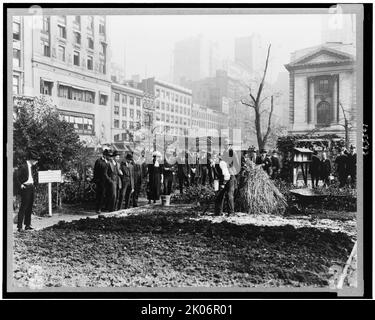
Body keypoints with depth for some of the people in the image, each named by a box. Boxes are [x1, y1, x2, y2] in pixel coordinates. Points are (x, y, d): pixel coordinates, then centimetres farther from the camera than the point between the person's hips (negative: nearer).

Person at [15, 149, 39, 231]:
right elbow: (16, 177, -20)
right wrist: (20, 185, -17)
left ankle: (27, 225, 19)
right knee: (23, 207, -8)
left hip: (31, 188, 9)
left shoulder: (31, 167, 14)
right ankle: (19, 226, -4)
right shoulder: (23, 167, -14)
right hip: (25, 188, -9)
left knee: (29, 207, 11)